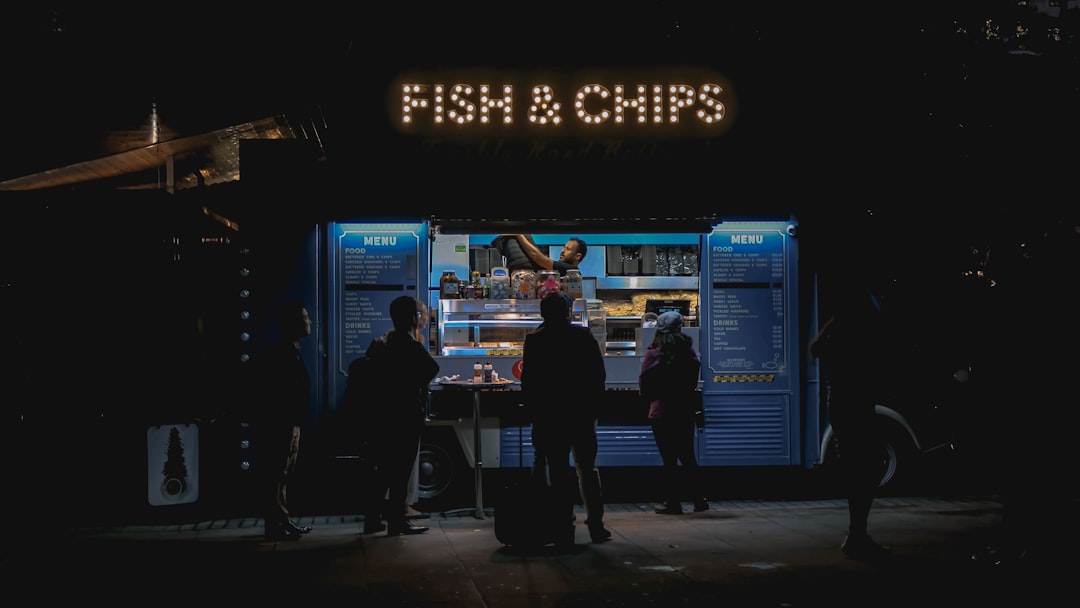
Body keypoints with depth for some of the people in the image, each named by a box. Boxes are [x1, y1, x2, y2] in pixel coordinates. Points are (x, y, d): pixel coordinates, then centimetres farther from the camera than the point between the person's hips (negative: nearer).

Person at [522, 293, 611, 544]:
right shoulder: (584, 335, 2)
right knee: (587, 468, 8)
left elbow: (528, 380, -5)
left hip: (549, 415, -2)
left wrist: (532, 413, 3)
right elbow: (599, 374, 4)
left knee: (557, 470, 3)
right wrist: (593, 406, 12)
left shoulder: (535, 340, -4)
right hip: (582, 412, 2)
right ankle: (595, 523, 4)